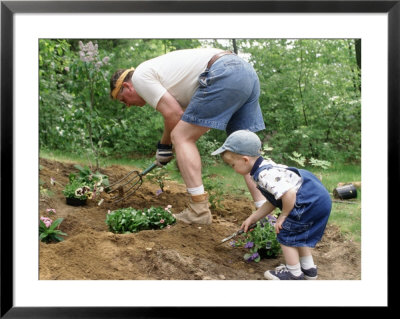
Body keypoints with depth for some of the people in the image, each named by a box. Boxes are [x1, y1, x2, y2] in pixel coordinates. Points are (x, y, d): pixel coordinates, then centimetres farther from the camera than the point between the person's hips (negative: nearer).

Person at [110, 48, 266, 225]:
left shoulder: (139, 76, 5)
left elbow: (174, 115, -2)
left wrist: (164, 146, 15)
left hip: (222, 73, -10)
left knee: (181, 137, -2)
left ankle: (199, 210, -4)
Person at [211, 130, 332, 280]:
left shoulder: (265, 175, -22)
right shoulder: (266, 168, 13)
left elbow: (289, 194, -32)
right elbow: (272, 202, 19)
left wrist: (283, 216, -15)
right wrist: (252, 218, 23)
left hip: (311, 203, -11)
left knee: (285, 234, 1)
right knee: (297, 232, 26)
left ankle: (294, 273, 14)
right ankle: (308, 268, 36)